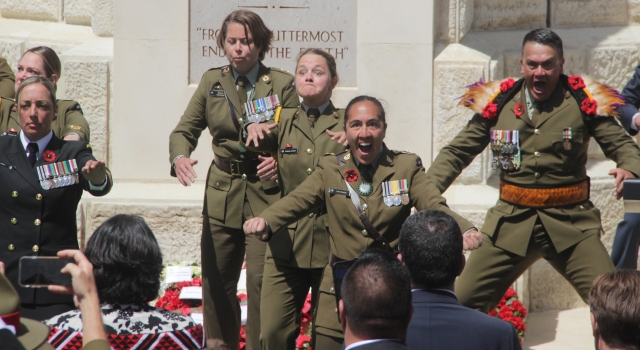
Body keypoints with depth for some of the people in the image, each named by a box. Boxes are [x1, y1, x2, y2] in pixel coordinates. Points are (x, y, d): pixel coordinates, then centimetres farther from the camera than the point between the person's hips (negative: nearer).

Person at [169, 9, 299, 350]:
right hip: (222, 194, 4)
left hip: (267, 194, -3)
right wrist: (179, 156, -15)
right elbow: (184, 130, 6)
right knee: (216, 280, 8)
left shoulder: (282, 84, 0)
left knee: (261, 279, -11)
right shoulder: (212, 81, 8)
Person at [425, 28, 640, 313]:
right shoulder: (498, 101, 4)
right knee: (462, 302, -3)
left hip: (570, 223, -1)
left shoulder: (585, 100, 0)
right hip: (510, 222, 2)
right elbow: (457, 151, 10)